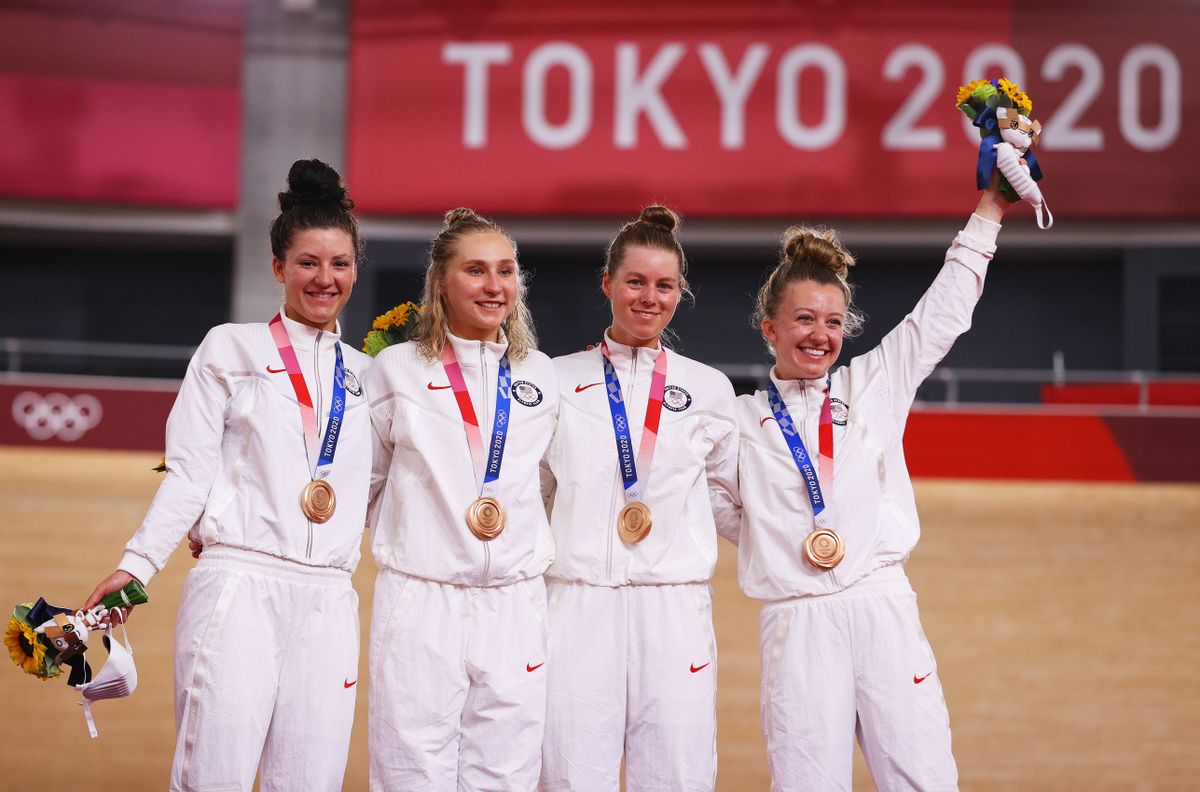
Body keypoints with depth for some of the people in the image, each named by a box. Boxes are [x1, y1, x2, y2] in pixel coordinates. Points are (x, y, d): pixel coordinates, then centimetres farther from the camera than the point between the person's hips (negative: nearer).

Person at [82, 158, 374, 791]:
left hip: (327, 600, 4)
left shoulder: (364, 374, 18)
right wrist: (138, 564, -6)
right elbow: (190, 472, 2)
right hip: (239, 585, -4)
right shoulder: (230, 349, 8)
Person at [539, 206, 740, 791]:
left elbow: (728, 501, 18)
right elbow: (528, 492, 17)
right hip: (579, 605, -1)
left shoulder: (709, 390, 12)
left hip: (675, 608, 1)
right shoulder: (560, 381, 9)